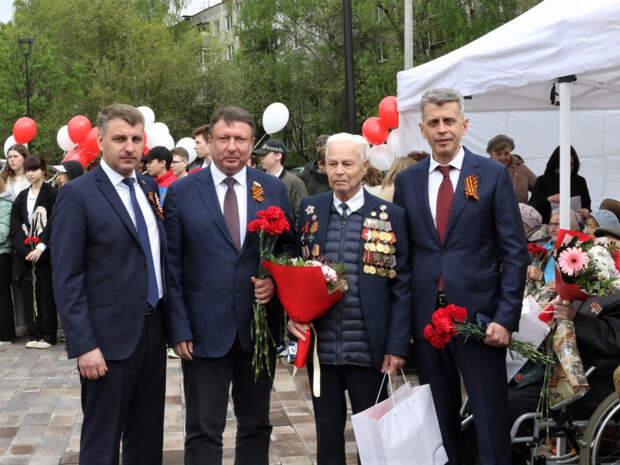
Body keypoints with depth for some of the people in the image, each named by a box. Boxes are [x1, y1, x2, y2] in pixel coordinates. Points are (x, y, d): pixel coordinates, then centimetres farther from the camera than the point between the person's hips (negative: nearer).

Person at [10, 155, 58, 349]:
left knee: (45, 292, -3)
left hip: (45, 252, -4)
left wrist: (41, 247, -16)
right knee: (28, 292, 3)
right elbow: (15, 225, 8)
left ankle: (48, 335, 3)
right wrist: (25, 249, -6)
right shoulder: (21, 197, 14)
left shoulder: (52, 194, 0)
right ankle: (33, 334, 9)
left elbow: (53, 224, -7)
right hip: (25, 252, 4)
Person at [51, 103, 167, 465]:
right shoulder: (77, 194, -10)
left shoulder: (149, 188, 9)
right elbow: (67, 279, -13)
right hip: (110, 337, -6)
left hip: (153, 330, 6)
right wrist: (83, 346, -18)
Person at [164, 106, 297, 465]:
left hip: (259, 326, 2)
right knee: (204, 433, 5)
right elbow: (172, 268, -2)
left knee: (257, 426, 15)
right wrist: (179, 328, -8)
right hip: (204, 330, -2)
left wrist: (275, 280, -9)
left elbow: (289, 248, 12)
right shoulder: (181, 192, -2)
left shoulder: (274, 189, 4)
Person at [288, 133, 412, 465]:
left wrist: (398, 346, -8)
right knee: (327, 434, 15)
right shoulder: (309, 210, 5)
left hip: (369, 350, -2)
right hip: (320, 346, 2)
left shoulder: (390, 216, -3)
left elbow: (401, 285, -3)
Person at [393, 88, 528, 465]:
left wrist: (506, 318, -11)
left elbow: (515, 252, -3)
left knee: (491, 419, 2)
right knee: (440, 418, 12)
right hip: (426, 317, 3)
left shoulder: (493, 175, -1)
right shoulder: (407, 181, 8)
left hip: (479, 315, -3)